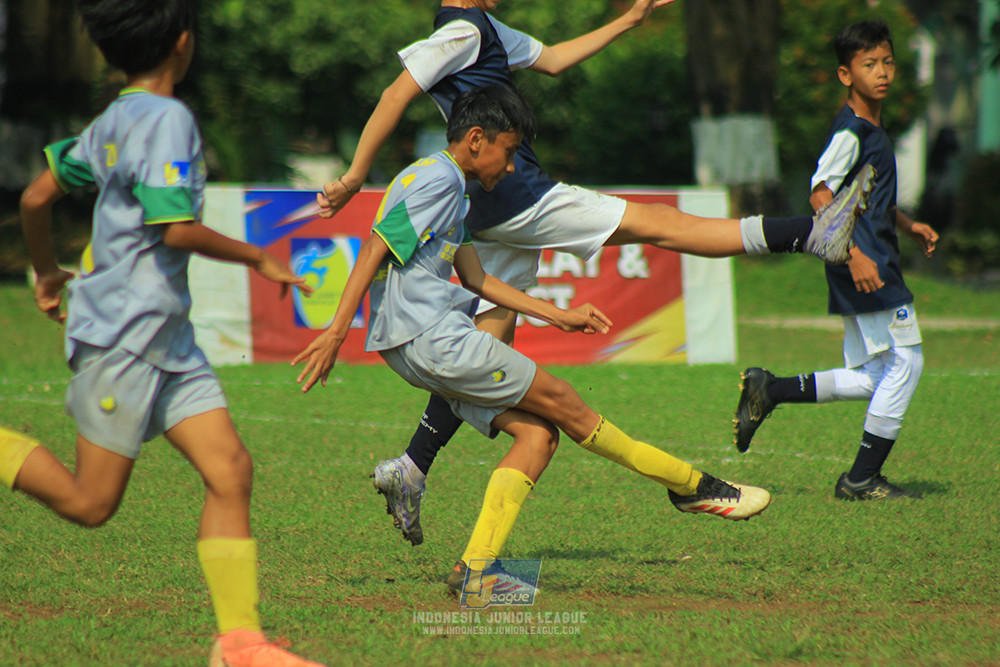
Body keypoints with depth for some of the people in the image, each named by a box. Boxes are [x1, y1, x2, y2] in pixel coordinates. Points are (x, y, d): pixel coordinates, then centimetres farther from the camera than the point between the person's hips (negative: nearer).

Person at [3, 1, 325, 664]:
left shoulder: (113, 121, 14)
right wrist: (259, 258, -8)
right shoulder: (166, 118, -13)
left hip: (166, 337, 9)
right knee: (90, 503, -3)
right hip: (124, 333, -9)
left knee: (231, 469, -1)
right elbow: (176, 230, -21)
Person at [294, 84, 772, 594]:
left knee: (538, 434, 2)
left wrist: (559, 316, 26)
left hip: (417, 349, 10)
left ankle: (475, 567, -9)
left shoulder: (450, 187, 24)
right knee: (563, 404, -3)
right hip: (432, 337, -10)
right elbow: (375, 249, -17)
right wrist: (336, 332, -23)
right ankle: (693, 486, 6)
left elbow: (475, 279, 27)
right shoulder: (439, 178, -9)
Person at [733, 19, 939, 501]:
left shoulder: (873, 130, 18)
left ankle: (769, 391, 16)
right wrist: (855, 254, -27)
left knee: (875, 378, 12)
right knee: (904, 361, -6)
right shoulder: (850, 132, -13)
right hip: (865, 270, -10)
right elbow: (821, 196, -21)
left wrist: (907, 225, 21)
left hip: (869, 267, 10)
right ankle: (862, 479, 1)